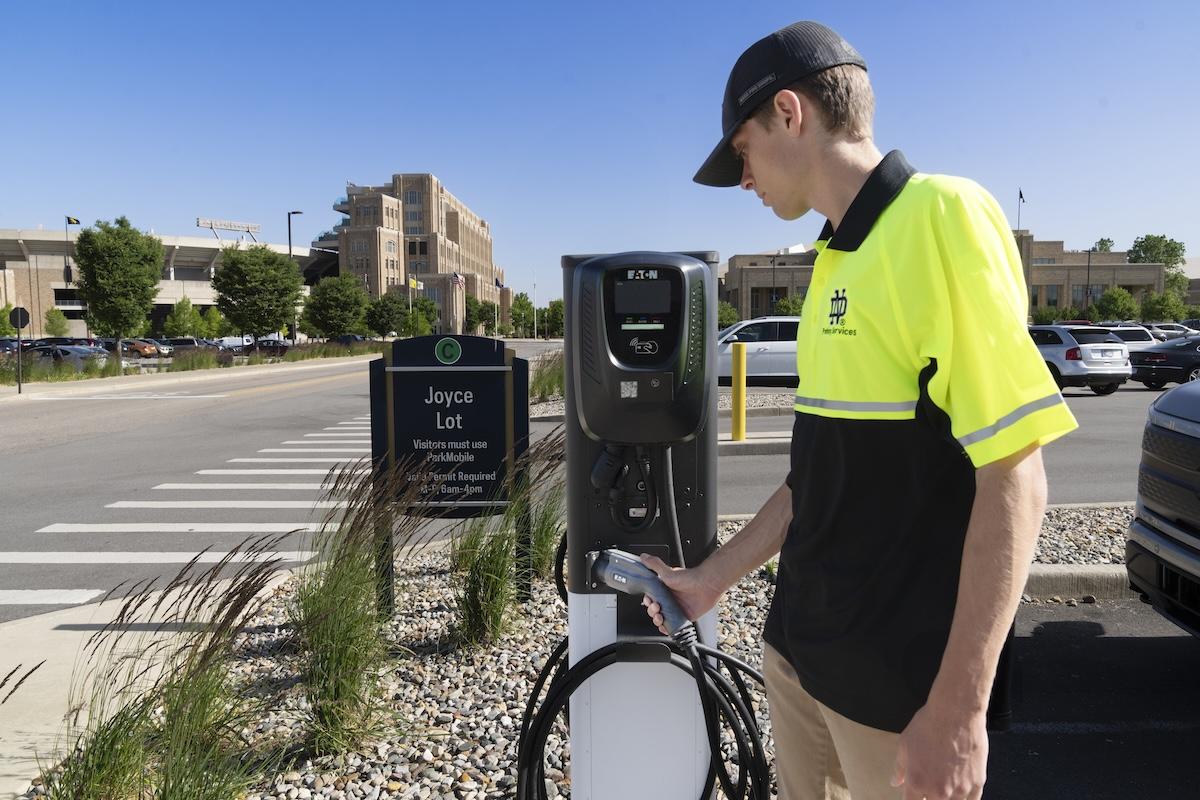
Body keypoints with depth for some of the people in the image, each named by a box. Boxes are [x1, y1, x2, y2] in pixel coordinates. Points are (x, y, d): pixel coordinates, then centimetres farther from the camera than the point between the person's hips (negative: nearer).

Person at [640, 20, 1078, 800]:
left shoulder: (940, 213, -16)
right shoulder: (838, 259, 8)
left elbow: (1013, 479, -19)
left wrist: (958, 707, -19)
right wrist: (712, 578, 16)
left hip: (899, 681, -7)